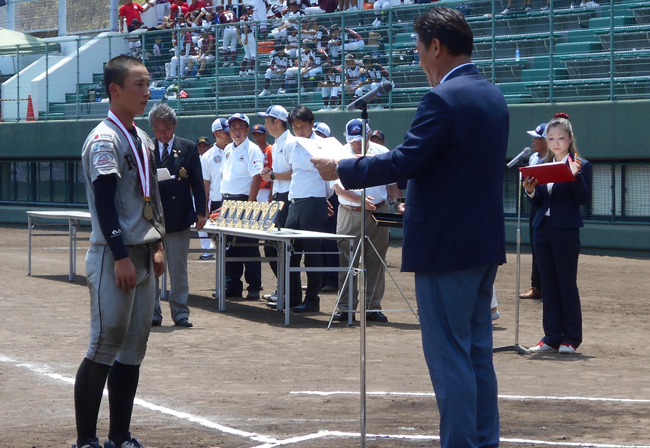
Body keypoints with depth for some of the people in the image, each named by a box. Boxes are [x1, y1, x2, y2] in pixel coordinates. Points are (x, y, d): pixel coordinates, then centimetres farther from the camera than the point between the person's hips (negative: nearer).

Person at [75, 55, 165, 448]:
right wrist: (121, 257, -21)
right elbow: (105, 202, -17)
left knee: (134, 347, 9)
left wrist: (157, 245, 16)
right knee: (106, 344, -8)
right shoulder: (104, 139, -12)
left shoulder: (144, 140, 16)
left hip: (143, 257, 9)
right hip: (113, 257, -9)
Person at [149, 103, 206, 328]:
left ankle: (180, 312, 11)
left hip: (179, 216, -1)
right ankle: (152, 313, 10)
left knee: (178, 268, 4)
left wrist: (200, 212, -2)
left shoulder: (188, 148, 4)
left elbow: (197, 182, 4)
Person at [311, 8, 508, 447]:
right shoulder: (494, 97, 11)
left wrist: (341, 169, -8)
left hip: (446, 246, -9)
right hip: (486, 243, 9)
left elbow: (403, 162, -20)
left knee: (449, 355, -3)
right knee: (477, 353, 14)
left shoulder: (443, 99, -17)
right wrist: (418, 194, 28)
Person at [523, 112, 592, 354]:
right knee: (548, 285, 7)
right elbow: (539, 203, 13)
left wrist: (576, 174, -24)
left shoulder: (581, 165, -2)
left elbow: (584, 198, -12)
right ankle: (552, 337, 12)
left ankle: (572, 338, 8)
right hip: (543, 228, 6)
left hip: (566, 230, -5)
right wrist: (530, 191, -6)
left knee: (567, 284, -1)